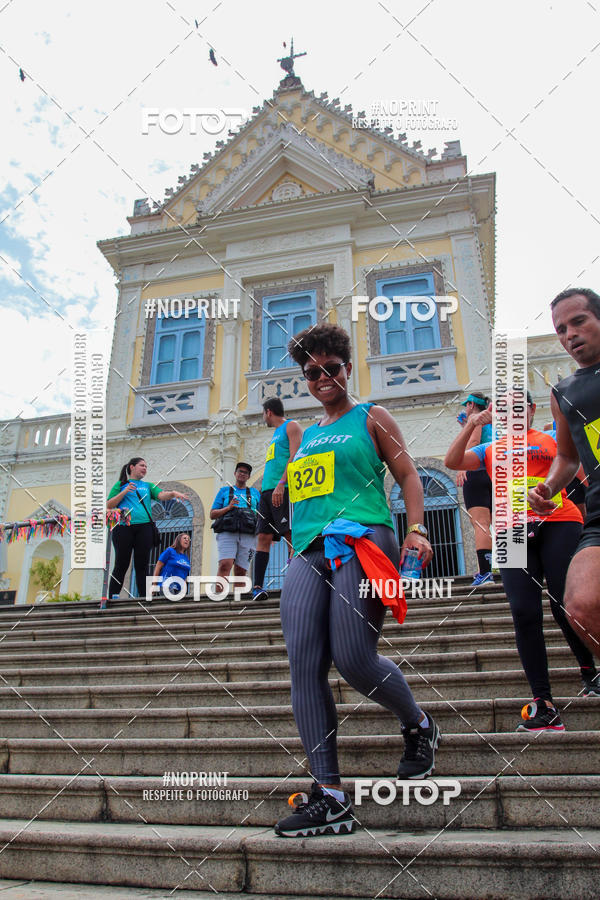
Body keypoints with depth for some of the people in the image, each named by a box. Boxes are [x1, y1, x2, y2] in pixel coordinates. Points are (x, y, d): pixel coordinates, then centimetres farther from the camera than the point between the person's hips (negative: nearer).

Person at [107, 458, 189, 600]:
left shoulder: (148, 486, 21)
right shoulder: (121, 485, 14)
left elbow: (161, 495, 3)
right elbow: (109, 505, 6)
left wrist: (173, 493, -18)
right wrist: (124, 492, -6)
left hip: (144, 526, 3)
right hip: (124, 527, -3)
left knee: (142, 565, 1)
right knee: (121, 565, -3)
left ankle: (143, 597, 2)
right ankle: (112, 598, 2)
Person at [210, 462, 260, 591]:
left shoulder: (255, 493, 23)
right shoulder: (224, 491, 20)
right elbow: (213, 515, 14)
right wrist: (228, 507, -3)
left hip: (247, 535, 2)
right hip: (227, 533, -2)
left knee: (240, 571, -6)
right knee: (225, 565, -22)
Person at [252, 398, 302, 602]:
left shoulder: (291, 426, 3)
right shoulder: (276, 433, 29)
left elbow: (295, 456, -12)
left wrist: (281, 483, -22)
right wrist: (265, 490, 19)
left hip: (284, 490, -9)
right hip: (268, 491, 9)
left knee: (291, 536, -11)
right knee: (263, 537, 0)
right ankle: (257, 586, -3)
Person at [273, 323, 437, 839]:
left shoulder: (371, 418, 12)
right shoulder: (306, 435, 26)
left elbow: (408, 474, 6)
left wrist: (417, 531, -8)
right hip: (309, 552, 6)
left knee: (353, 659, -15)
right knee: (304, 668, -8)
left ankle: (419, 727, 18)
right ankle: (330, 798, -1)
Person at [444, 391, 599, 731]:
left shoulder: (553, 438, 18)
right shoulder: (491, 450, 23)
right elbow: (452, 462, 10)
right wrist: (471, 425, 3)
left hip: (558, 522, -1)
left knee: (566, 606, -7)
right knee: (524, 612, -8)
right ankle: (544, 706, -2)